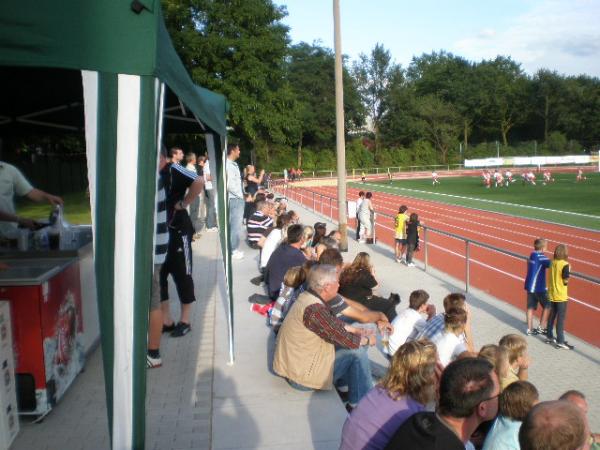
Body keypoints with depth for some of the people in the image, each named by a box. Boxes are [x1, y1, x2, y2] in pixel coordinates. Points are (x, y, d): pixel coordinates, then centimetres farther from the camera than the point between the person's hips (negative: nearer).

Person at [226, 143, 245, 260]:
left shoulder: (233, 164, 14)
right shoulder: (228, 165, -17)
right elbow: (229, 184, -23)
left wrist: (241, 195, 10)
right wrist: (240, 195, -12)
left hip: (238, 199, 10)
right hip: (235, 199, -10)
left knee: (233, 225, 14)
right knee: (236, 226, -4)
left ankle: (233, 249, 21)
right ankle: (233, 250, 2)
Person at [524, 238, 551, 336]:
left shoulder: (532, 255, 9)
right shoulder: (540, 257, -17)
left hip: (530, 285, 8)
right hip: (539, 287, -8)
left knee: (531, 307, 10)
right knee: (547, 306, 9)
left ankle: (529, 329, 14)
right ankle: (541, 328, 14)